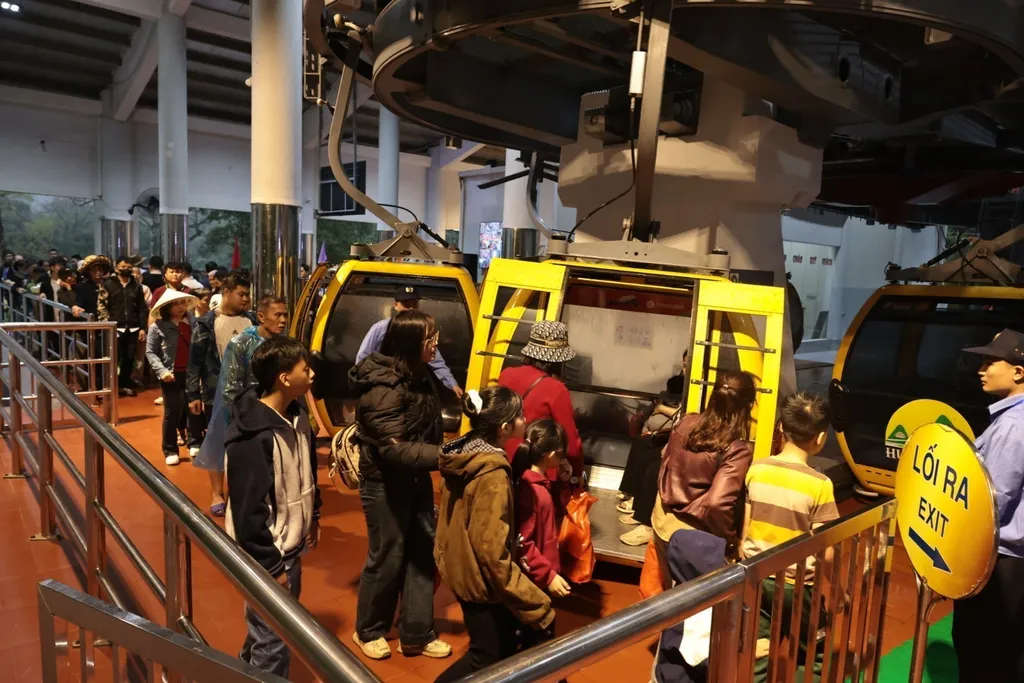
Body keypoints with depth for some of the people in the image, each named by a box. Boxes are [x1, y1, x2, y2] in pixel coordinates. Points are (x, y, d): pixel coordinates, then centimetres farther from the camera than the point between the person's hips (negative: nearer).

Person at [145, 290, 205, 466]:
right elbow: (150, 352, -3)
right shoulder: (158, 327, -1)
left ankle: (196, 444, 23)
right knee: (172, 412, 5)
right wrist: (162, 371, -16)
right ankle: (170, 451, 16)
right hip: (172, 375, -2)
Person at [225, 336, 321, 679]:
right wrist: (271, 566, -17)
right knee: (273, 642, 5)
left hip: (290, 545, 9)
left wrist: (312, 516, 19)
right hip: (266, 554, -9)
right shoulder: (252, 436, -26)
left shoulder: (296, 415, 0)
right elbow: (249, 510, -23)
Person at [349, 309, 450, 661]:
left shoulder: (418, 376, 3)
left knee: (423, 552, 13)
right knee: (387, 557, 8)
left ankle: (416, 634, 28)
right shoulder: (383, 389, -26)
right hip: (385, 484, -8)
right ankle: (368, 631, 33)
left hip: (416, 479, 8)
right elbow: (395, 449, -31)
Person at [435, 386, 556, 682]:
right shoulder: (492, 475, -29)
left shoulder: (463, 452, -3)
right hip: (481, 577, -9)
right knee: (488, 656, 11)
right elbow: (492, 552, -29)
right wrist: (537, 606, -23)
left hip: (462, 567, 9)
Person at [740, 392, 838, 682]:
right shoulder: (819, 485, -16)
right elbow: (824, 554, -14)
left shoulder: (755, 470, -5)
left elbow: (744, 532, 1)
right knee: (814, 660, 22)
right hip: (795, 585, -3)